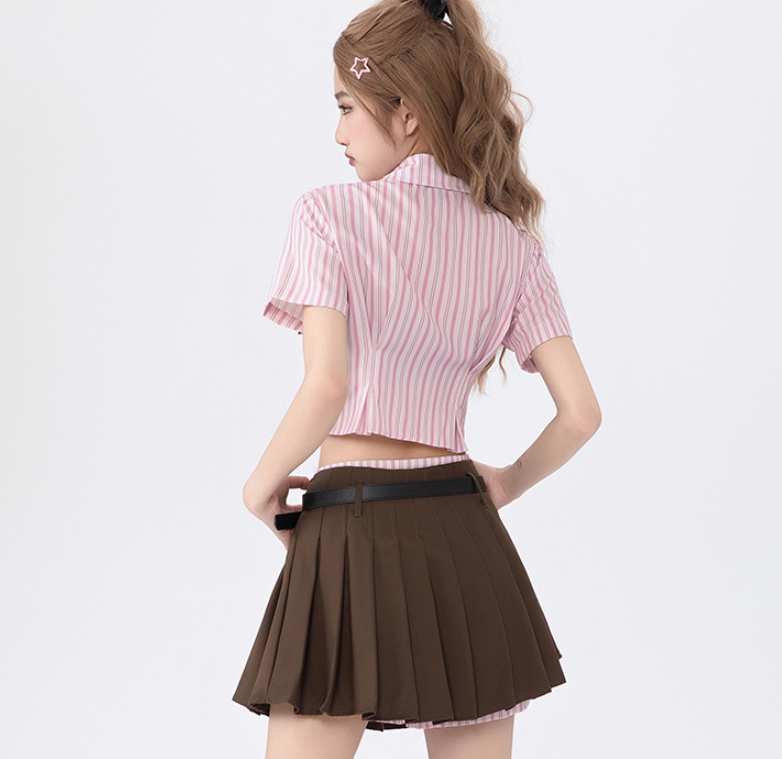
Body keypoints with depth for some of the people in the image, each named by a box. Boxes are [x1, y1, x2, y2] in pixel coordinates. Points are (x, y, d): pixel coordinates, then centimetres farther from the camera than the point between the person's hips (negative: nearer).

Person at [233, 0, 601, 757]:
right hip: (465, 536, 4)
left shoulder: (329, 214, -6)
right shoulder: (510, 244, 6)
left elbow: (326, 386, -19)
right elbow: (580, 413, 3)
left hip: (350, 527, -4)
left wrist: (261, 482, -3)